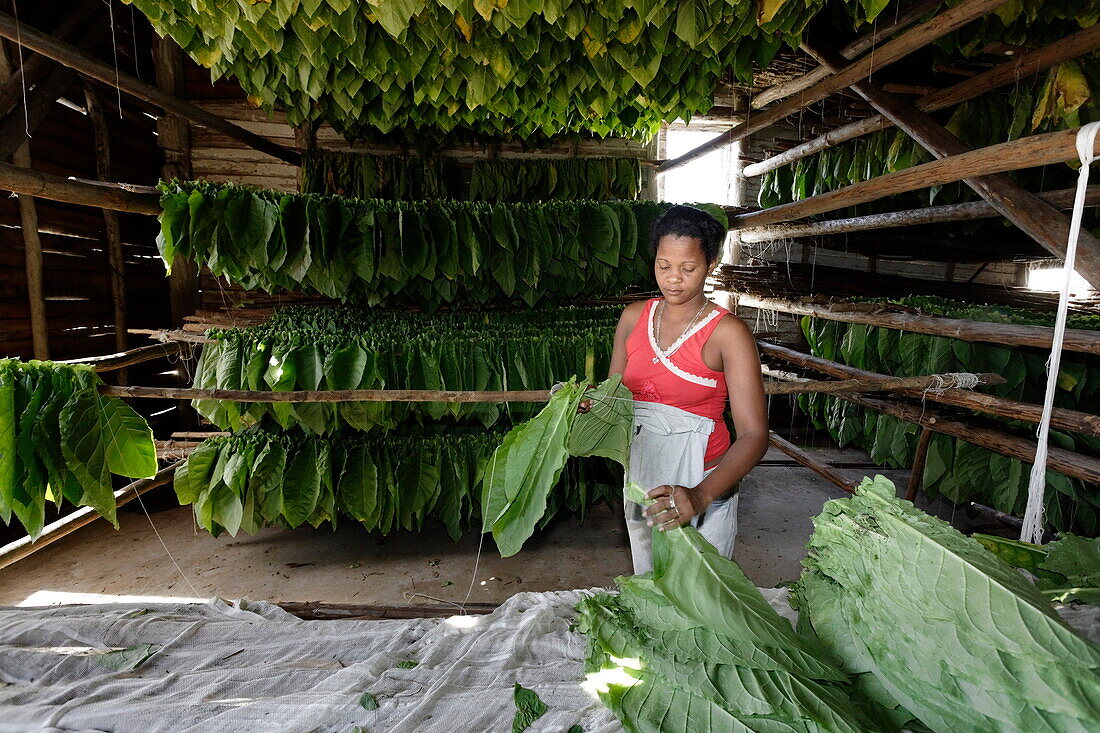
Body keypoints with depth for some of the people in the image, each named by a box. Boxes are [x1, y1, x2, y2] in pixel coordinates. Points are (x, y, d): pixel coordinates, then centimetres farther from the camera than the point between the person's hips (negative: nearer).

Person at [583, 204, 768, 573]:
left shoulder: (727, 332, -14)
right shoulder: (634, 317, 2)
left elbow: (754, 435, -20)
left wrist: (701, 495, -34)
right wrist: (590, 401, -14)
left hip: (702, 484, -4)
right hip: (640, 478, 5)